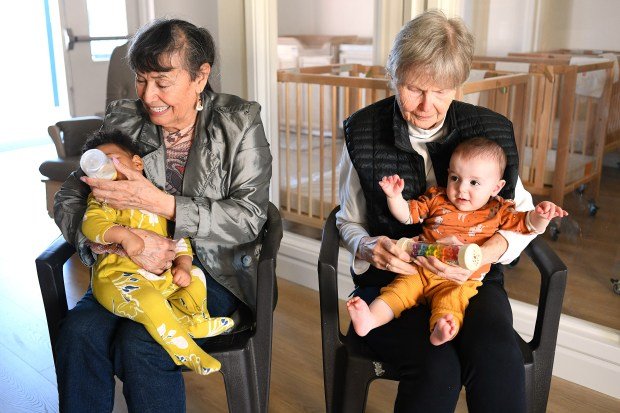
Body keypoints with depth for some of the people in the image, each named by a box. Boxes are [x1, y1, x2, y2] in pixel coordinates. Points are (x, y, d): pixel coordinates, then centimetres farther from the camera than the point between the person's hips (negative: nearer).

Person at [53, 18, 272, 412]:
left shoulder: (240, 123, -6)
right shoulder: (123, 120, 1)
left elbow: (250, 218, -12)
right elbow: (68, 199, 1)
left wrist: (158, 201, -24)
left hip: (216, 269, -3)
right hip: (134, 264, 3)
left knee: (139, 344, -27)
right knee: (78, 332, -25)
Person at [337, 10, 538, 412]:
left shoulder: (492, 131, 0)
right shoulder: (362, 133, -2)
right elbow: (349, 221, 9)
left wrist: (483, 254, -15)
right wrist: (368, 247, -15)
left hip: (470, 277, 1)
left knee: (499, 361, -31)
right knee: (437, 368, -30)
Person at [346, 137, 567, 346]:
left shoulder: (497, 211, 8)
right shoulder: (436, 200, 11)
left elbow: (527, 224, 9)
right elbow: (406, 214, 13)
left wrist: (540, 215, -14)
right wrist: (394, 197, -6)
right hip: (420, 271, 3)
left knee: (450, 300, -35)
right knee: (399, 290, -23)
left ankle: (442, 330, -60)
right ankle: (370, 319, -39)